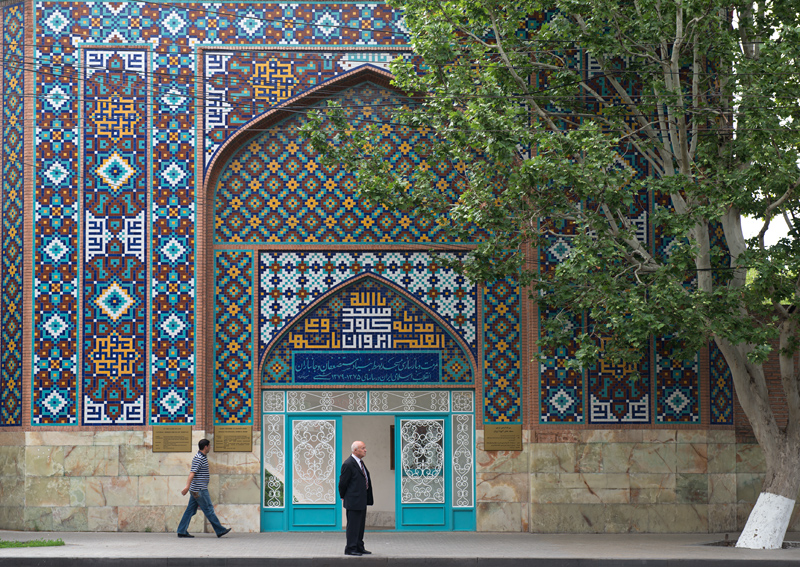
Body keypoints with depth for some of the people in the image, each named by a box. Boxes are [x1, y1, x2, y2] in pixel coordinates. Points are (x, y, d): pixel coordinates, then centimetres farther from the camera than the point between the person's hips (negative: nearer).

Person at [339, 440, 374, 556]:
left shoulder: (360, 462, 13)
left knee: (361, 525, 15)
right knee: (353, 525, -5)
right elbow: (342, 483, -12)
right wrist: (343, 497, -3)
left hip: (362, 500, 10)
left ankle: (359, 548, 22)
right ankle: (350, 549, 0)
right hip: (353, 501, -10)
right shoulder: (348, 464, -17)